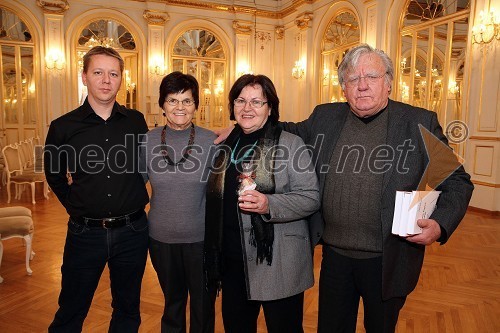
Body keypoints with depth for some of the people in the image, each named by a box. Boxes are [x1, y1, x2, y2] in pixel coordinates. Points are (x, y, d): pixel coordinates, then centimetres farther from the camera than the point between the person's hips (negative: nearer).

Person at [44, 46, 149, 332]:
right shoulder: (63, 127, -4)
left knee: (128, 310, 17)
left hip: (132, 231, 1)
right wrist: (75, 207, 5)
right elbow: (54, 176, 12)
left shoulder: (136, 121, 0)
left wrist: (132, 199, 9)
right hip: (85, 232, -1)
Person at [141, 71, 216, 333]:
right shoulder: (148, 141, -4)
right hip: (161, 237, 2)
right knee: (172, 302, 23)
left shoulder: (211, 141, -9)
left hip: (201, 238, -2)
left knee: (202, 305, 16)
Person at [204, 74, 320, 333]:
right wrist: (213, 253, 12)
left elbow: (311, 198, -11)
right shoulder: (226, 146, 7)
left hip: (278, 265, -5)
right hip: (231, 261, 5)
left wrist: (269, 205, -27)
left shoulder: (290, 144, -8)